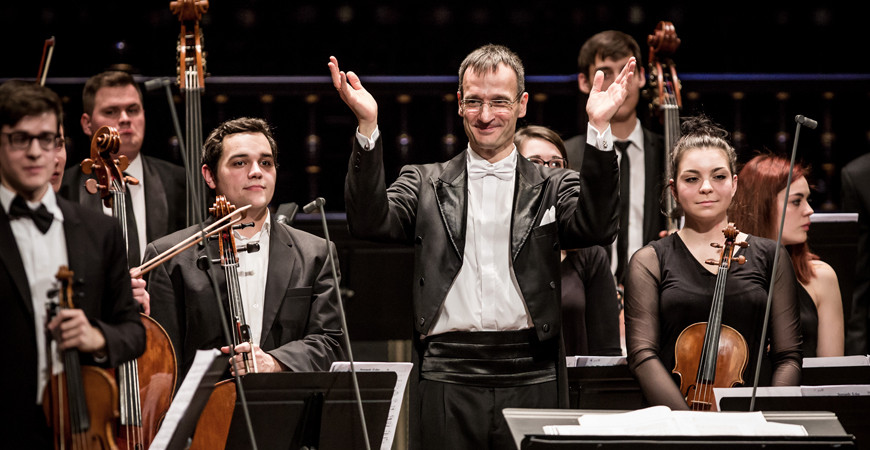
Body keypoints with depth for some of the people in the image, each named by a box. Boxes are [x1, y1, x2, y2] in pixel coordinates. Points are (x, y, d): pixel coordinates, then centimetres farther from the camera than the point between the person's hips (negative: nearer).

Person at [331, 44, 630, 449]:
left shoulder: (552, 187, 11)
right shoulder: (426, 184, 13)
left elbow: (597, 228, -8)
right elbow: (370, 222, -4)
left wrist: (599, 128, -16)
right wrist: (367, 127, -13)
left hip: (531, 383, 0)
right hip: (446, 381, 0)